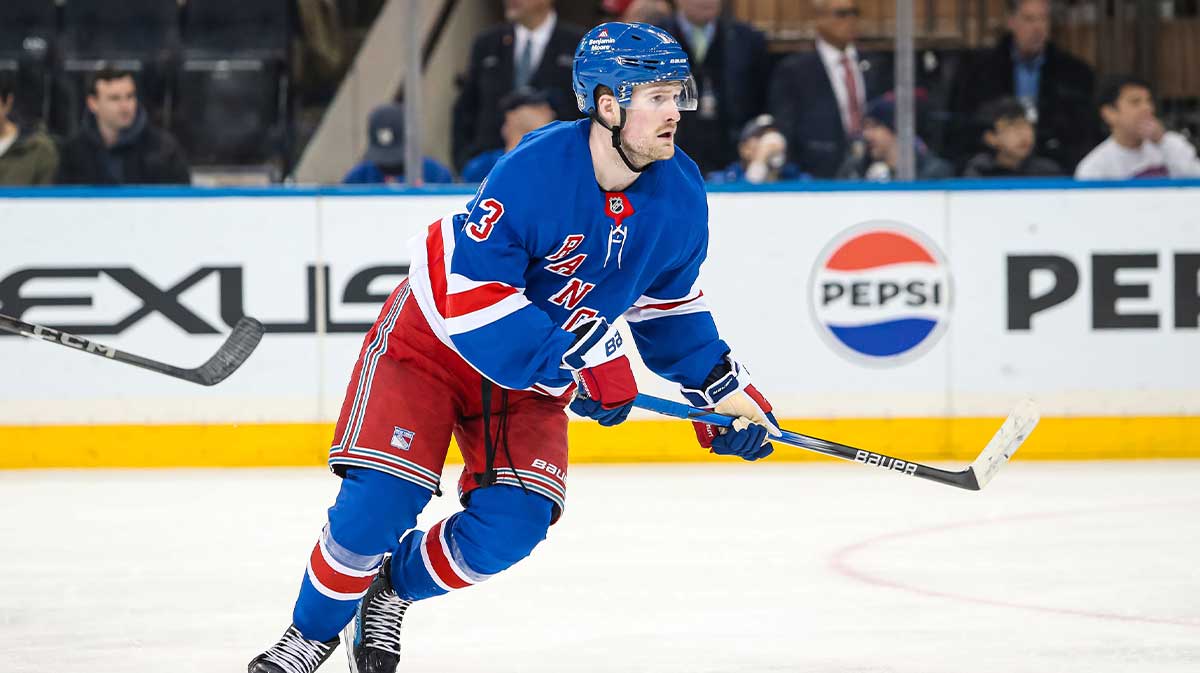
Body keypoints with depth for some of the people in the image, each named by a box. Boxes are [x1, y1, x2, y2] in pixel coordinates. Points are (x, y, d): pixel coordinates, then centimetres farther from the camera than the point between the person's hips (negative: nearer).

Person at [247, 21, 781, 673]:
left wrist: (721, 386, 4)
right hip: (436, 335, -5)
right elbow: (474, 296, -33)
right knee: (379, 499, -17)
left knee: (511, 526, -12)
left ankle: (392, 588, 16)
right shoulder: (535, 171, -31)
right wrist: (579, 358, -36)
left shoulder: (680, 197, -11)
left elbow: (669, 303, 9)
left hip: (532, 381, 5)